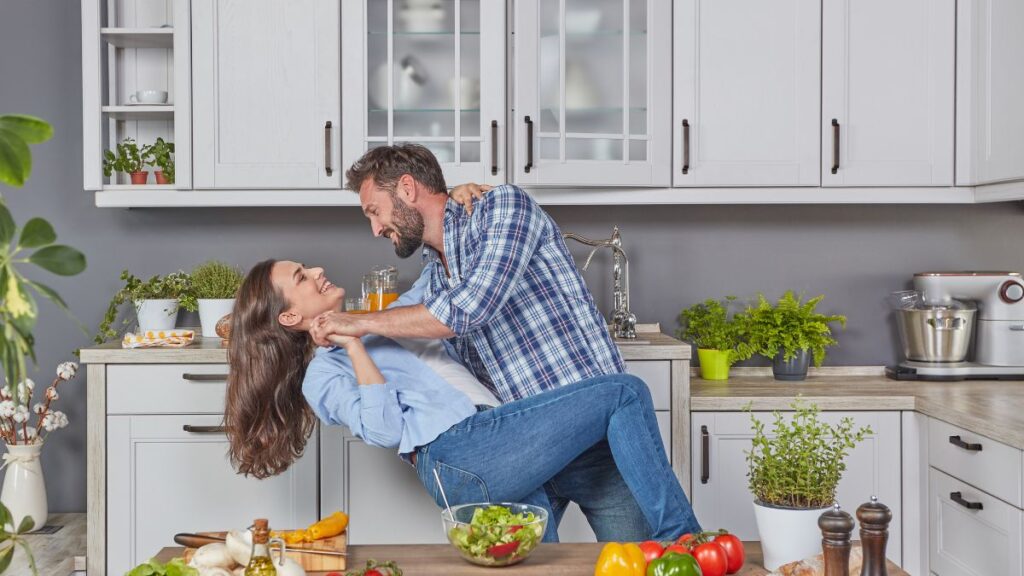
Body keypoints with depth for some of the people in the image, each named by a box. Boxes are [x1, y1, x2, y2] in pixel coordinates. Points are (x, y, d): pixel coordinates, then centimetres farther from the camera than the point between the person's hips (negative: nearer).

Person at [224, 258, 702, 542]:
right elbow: (384, 429, -12)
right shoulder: (321, 375, 7)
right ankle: (682, 541, -14)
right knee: (626, 394, -13)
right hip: (460, 455, -8)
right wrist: (353, 347, -6)